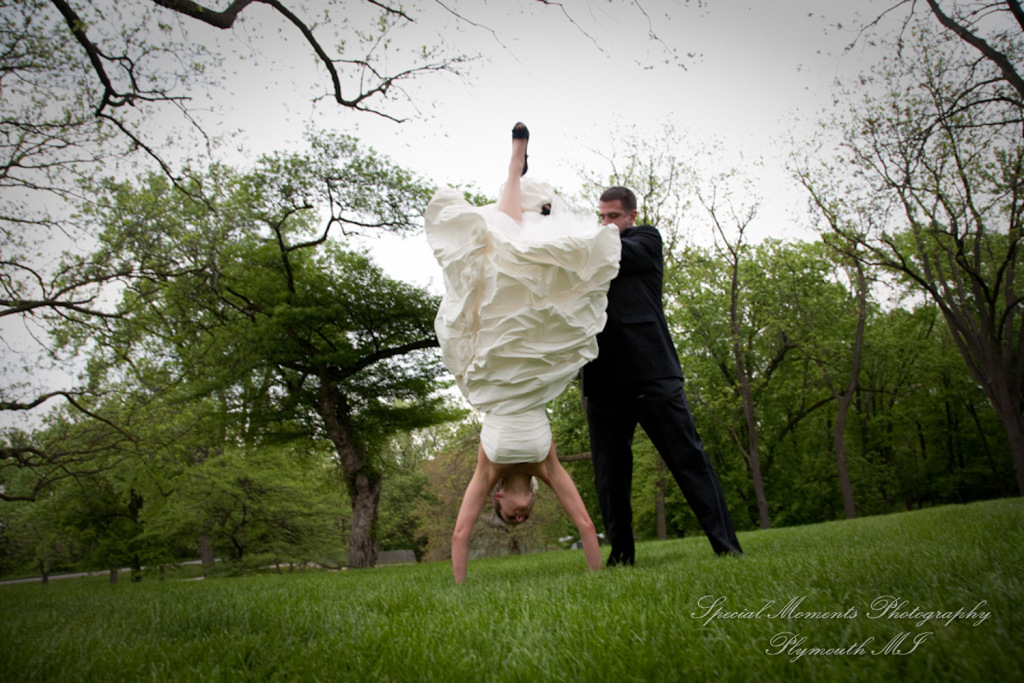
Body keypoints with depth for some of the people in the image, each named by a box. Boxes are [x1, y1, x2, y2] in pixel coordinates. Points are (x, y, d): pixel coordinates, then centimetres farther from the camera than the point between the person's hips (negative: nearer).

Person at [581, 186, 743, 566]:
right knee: (609, 471, 3)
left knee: (687, 456, -4)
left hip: (650, 371, -4)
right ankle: (620, 553, 12)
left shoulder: (646, 239, 13)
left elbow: (615, 253, -6)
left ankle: (726, 545, 0)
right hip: (604, 380, 4)